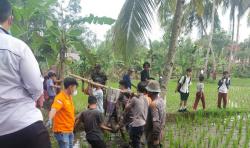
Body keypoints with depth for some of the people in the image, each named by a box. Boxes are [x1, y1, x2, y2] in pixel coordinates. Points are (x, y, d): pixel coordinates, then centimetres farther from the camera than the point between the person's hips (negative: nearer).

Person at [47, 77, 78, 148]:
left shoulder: (69, 97, 8)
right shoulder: (60, 97, -19)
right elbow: (53, 109, -36)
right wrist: (50, 120, -53)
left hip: (69, 130, 9)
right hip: (62, 131, -9)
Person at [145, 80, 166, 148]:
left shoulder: (153, 104, -27)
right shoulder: (161, 100, 1)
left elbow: (156, 123, -30)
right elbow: (163, 117, 10)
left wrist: (155, 138, -22)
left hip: (154, 134, -9)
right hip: (160, 132, 9)